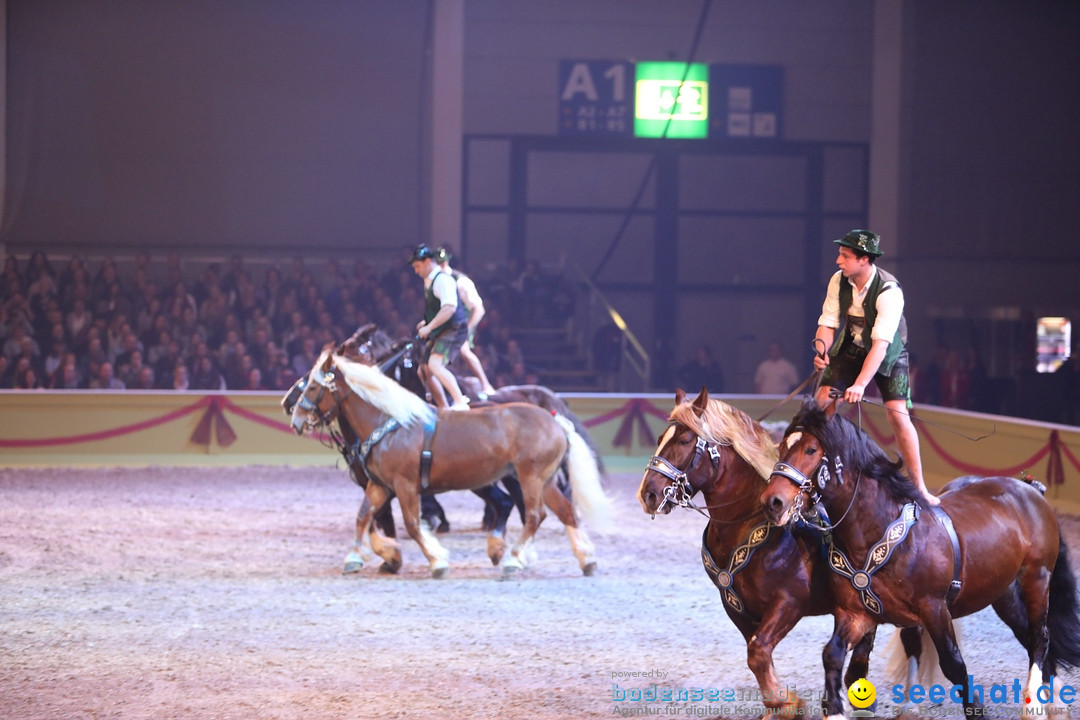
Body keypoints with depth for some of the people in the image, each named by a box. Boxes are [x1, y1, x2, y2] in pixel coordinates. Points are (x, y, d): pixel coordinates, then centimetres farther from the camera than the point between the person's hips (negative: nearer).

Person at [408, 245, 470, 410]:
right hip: (439, 333, 11)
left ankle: (460, 402, -29)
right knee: (425, 370, 9)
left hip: (453, 331, -11)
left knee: (435, 365, -28)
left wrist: (429, 328, -25)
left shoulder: (442, 279, -15)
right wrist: (426, 322, 16)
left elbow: (449, 308, -26)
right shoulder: (429, 281, 17)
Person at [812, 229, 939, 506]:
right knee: (820, 404, -9)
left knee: (897, 414, -15)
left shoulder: (889, 291, -31)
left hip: (888, 354, -4)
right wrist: (822, 350, -35)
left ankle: (919, 487, -6)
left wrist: (860, 384, -45)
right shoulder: (838, 280, -15)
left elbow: (880, 344, -36)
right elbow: (828, 322, -12)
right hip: (851, 349, 4)